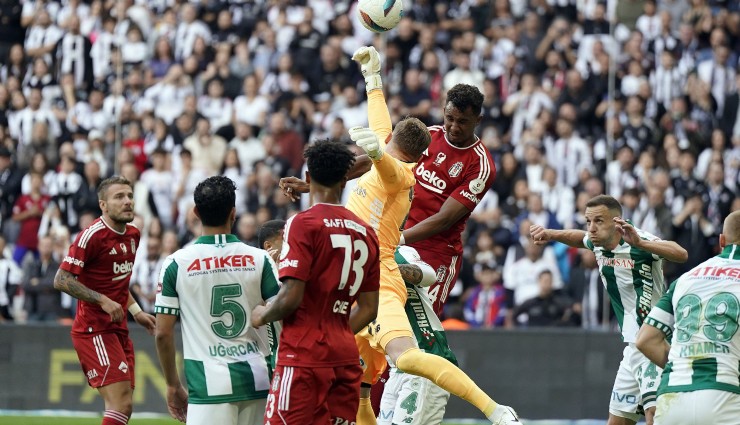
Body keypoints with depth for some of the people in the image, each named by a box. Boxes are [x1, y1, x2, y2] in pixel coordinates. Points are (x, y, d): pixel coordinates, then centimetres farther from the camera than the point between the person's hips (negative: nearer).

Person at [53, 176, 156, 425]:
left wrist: (136, 312, 18)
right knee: (121, 404, -17)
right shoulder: (92, 236, -14)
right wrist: (102, 300, -22)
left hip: (118, 330, 9)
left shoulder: (133, 235, 12)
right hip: (94, 330, -9)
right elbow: (61, 279, -16)